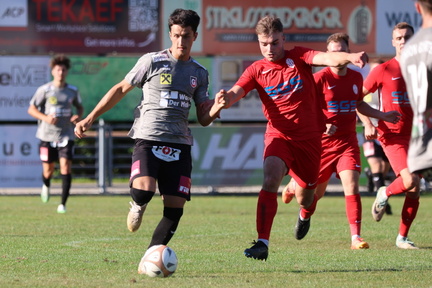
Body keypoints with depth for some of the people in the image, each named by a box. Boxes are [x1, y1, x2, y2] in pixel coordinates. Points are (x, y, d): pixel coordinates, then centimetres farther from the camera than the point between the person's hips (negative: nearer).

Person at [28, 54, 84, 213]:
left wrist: (78, 116, -4)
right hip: (47, 135, -1)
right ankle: (46, 186, 45)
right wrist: (45, 118, -17)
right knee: (48, 170, 6)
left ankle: (63, 204, -13)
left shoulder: (73, 91, 4)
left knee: (66, 166, -15)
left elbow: (80, 107, 20)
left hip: (66, 136, 1)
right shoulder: (44, 90, -4)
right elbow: (31, 109, 0)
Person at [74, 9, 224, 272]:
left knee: (175, 208, -7)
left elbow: (203, 119, 15)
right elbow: (121, 90, 9)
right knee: (144, 190, -29)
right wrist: (90, 118, 5)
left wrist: (216, 108, -8)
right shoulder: (152, 61, 3)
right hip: (148, 139, -4)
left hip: (180, 146, 4)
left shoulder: (200, 73, 14)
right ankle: (138, 206, 9)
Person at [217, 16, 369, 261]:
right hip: (278, 136, -1)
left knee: (306, 192, 10)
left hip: (309, 137, 1)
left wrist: (350, 57, -40)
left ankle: (305, 215, 50)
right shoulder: (257, 70, 1)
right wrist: (226, 98, -38)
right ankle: (262, 244, -29)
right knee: (271, 179, -26)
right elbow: (236, 92, -12)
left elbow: (327, 58, -18)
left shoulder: (299, 57, 0)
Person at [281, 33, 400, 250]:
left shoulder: (356, 78, 6)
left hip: (348, 141, 3)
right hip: (322, 143, -3)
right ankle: (294, 184, 49)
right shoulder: (320, 78, -12)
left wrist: (382, 116, 19)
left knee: (351, 187, -15)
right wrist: (321, 126, -25)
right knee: (315, 193, 12)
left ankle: (356, 237, -18)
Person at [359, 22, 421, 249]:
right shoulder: (384, 70, -2)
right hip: (392, 135, -4)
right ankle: (384, 194, 7)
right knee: (410, 181, -24)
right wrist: (367, 124, -8)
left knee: (414, 192, 3)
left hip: (415, 135, 4)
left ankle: (402, 237, 16)